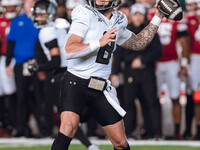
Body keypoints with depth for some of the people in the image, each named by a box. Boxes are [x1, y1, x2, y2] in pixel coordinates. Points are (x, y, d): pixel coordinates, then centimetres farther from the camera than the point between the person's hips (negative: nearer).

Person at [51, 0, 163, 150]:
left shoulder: (117, 22, 11)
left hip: (101, 88, 6)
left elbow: (139, 43, 27)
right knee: (68, 126, -29)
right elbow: (70, 51, -20)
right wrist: (99, 43, -29)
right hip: (75, 82, -6)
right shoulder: (85, 15, -9)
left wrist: (158, 18, 22)